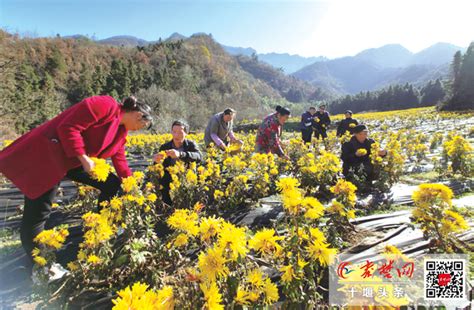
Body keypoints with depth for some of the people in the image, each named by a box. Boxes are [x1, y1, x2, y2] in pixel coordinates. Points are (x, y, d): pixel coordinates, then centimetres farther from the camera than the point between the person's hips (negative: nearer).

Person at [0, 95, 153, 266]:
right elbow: (68, 128, -26)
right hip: (49, 154, -9)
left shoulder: (121, 130, 10)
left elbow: (120, 161, 13)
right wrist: (84, 158, -22)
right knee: (37, 214, -4)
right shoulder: (105, 105, -20)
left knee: (112, 184, 8)